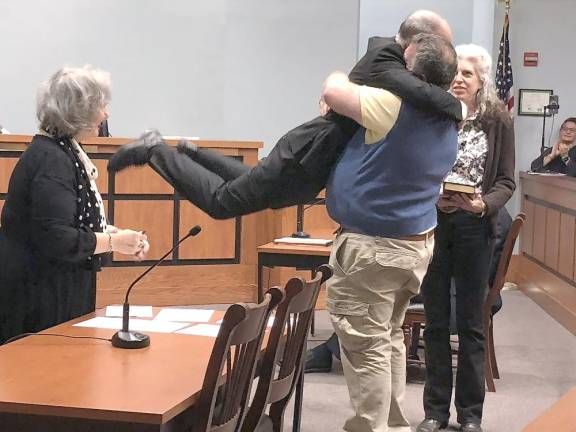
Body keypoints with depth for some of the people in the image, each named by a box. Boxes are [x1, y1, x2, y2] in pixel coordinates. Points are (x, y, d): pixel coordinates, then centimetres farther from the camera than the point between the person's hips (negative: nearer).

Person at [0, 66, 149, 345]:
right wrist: (113, 242, -15)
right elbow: (55, 239, -25)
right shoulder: (50, 160, -19)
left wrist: (115, 234, 4)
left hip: (62, 291, 10)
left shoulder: (65, 151, 13)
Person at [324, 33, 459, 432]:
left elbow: (333, 91, -18)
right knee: (390, 337, 21)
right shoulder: (448, 122, 4)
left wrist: (341, 74, 5)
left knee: (366, 347, -1)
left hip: (373, 248, -9)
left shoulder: (395, 108, -24)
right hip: (416, 243, 9)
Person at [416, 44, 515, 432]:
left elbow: (506, 181, -1)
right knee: (436, 320, 9)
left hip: (475, 228, -1)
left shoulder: (497, 120, -2)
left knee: (471, 321, 7)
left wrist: (484, 204, -20)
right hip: (431, 224, 1)